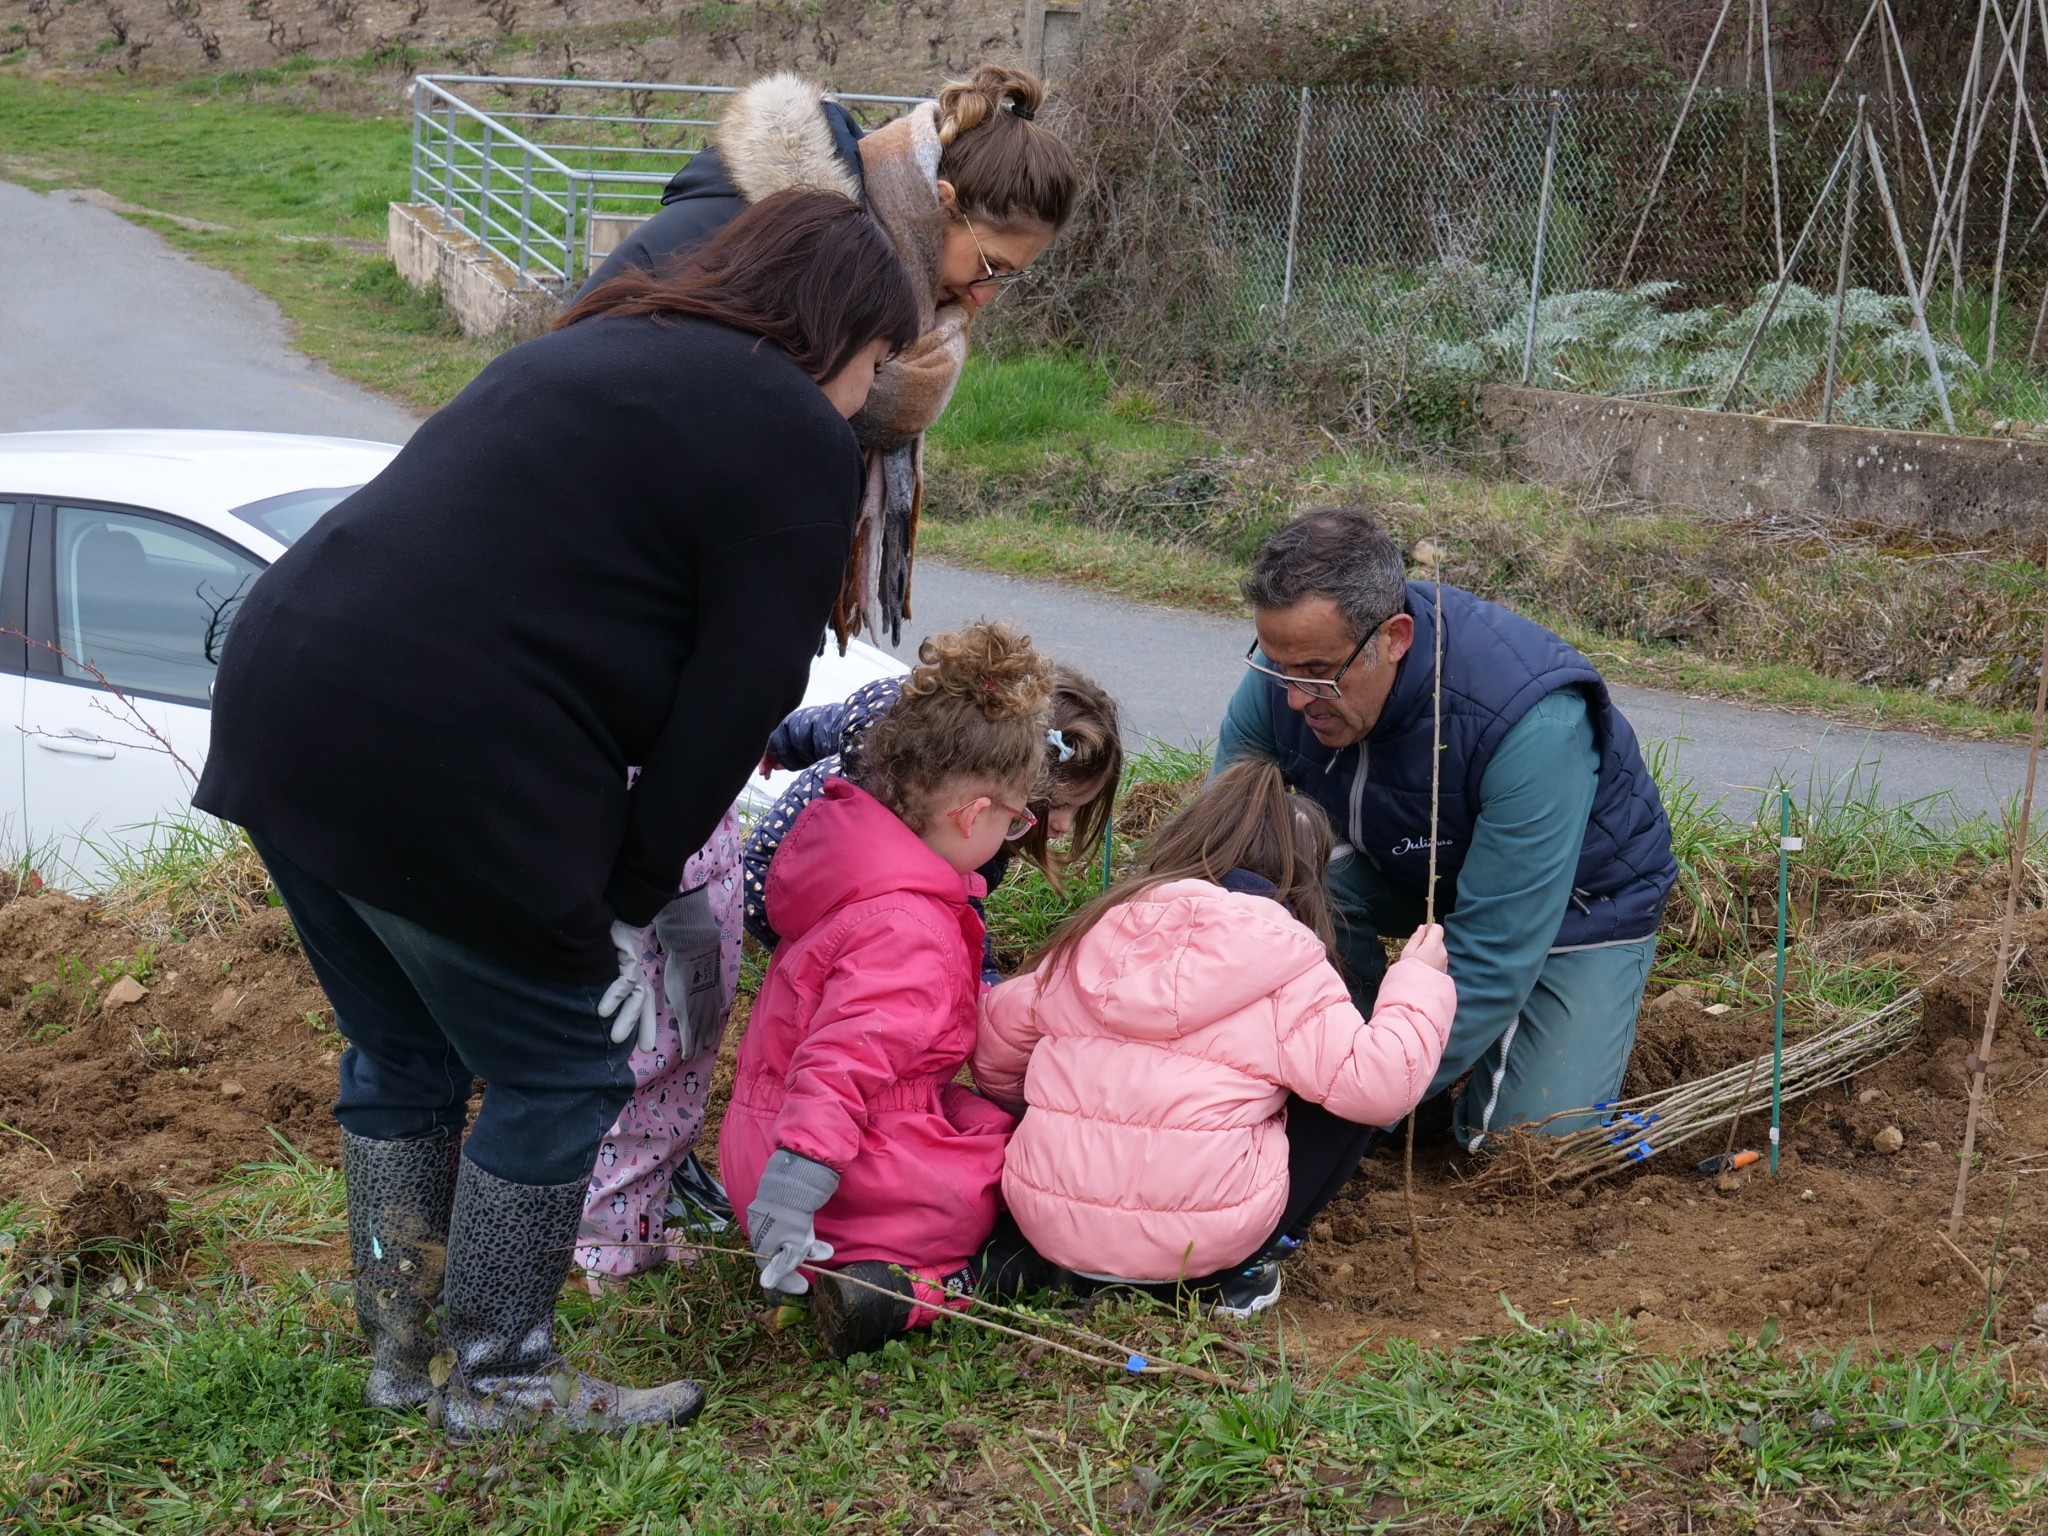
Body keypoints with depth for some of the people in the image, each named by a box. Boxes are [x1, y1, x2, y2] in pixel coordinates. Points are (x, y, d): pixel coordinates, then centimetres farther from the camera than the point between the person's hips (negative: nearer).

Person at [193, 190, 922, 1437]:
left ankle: (402, 1349, 38)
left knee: (401, 1052, 24)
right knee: (560, 1074, 10)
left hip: (279, 707, 9)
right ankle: (501, 1381, 23)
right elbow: (735, 701, -7)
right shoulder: (794, 441, -2)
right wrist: (634, 898, 1)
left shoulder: (596, 350, 24)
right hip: (440, 771, -9)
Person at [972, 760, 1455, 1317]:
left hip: (1050, 1223, 4)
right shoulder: (1285, 958, -2)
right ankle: (1244, 1267, 7)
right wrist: (1419, 982, 9)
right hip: (1200, 1241, -4)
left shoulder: (1096, 932, 11)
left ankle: (1028, 1250, 13)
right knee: (1347, 1104, 14)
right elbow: (1375, 1084, -8)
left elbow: (996, 1042, 18)